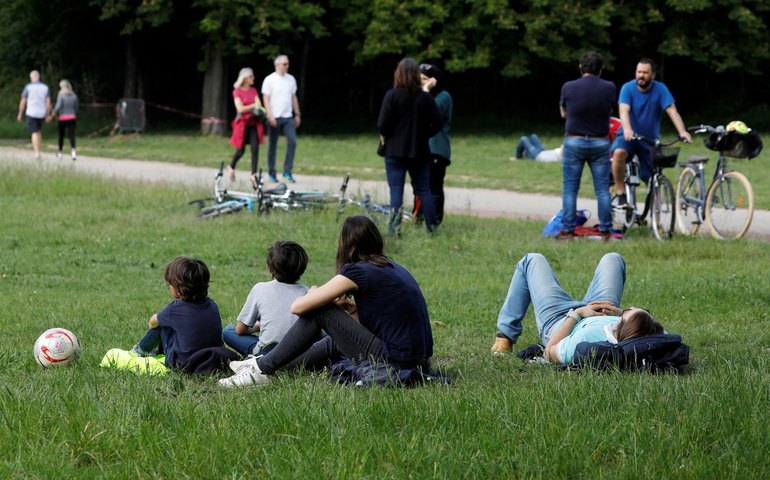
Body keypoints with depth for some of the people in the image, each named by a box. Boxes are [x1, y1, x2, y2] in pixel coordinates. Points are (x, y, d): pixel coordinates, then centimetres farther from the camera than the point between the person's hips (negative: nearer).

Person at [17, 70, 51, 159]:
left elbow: (23, 102, -4)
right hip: (41, 114, 3)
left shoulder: (28, 87, -5)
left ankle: (37, 153, -14)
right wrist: (47, 115, 7)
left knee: (34, 133, -3)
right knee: (39, 131, 23)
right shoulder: (45, 87, 4)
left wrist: (20, 114, 5)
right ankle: (37, 149, 21)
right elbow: (48, 102, 0)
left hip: (31, 114, -3)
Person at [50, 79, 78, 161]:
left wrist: (53, 114, -6)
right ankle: (73, 151, -24)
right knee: (71, 135, -4)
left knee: (61, 136, 12)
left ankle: (59, 153, 24)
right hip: (72, 118, 3)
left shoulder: (61, 95, -8)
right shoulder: (74, 95, 5)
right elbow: (76, 107, 11)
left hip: (62, 118, -2)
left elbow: (58, 106, -16)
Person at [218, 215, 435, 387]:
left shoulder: (356, 272, -10)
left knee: (318, 311, 2)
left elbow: (297, 307, -7)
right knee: (334, 343, 29)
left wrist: (313, 294, 15)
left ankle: (262, 369, 9)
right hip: (419, 361, 8)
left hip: (392, 363, -8)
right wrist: (355, 310, 10)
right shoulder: (392, 268, 15)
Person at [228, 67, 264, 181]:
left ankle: (254, 174, -9)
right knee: (240, 150, 4)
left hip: (254, 123, 3)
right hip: (242, 123, -3)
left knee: (255, 149, -10)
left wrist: (247, 108, -16)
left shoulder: (253, 90, 10)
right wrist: (253, 106, -7)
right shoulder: (237, 92, -4)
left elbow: (259, 105, 1)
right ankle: (232, 168, 32)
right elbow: (240, 109, -12)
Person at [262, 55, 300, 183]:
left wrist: (297, 114, 14)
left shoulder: (291, 79, 11)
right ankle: (271, 173, 12)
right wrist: (270, 115, -16)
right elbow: (266, 99, -7)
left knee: (292, 142, -9)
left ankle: (287, 171, -2)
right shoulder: (269, 80, -4)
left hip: (288, 117, 4)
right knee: (273, 145, 4)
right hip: (275, 118, -4)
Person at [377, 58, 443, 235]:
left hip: (395, 150, -3)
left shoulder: (392, 96, -12)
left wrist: (384, 136, 3)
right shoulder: (426, 98, -1)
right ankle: (432, 226, 15)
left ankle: (394, 228, -9)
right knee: (423, 189, 13)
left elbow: (382, 124, -16)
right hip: (419, 151, 3)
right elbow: (438, 124, 0)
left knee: (396, 190, -3)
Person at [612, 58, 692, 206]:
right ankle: (621, 194, -22)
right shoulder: (628, 88, -13)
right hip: (629, 136, -2)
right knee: (619, 153, -34)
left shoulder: (660, 89, -10)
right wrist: (627, 128, -48)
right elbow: (624, 110, -27)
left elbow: (672, 110, -20)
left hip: (650, 140, 2)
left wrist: (682, 131, -38)